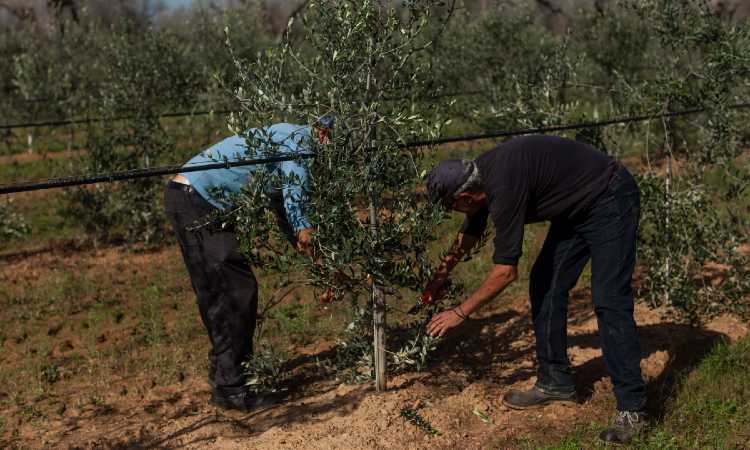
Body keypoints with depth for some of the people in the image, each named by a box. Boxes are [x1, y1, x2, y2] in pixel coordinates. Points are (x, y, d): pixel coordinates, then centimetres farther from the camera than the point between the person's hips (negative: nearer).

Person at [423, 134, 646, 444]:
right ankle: (555, 382, 17)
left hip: (611, 203, -10)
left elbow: (506, 271, -25)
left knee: (608, 301, -16)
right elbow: (471, 231, 19)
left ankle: (632, 409, -11)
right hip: (576, 209, 10)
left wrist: (461, 312, -14)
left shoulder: (504, 185, -30)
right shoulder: (482, 175, -2)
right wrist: (441, 275, 28)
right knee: (544, 287, 7)